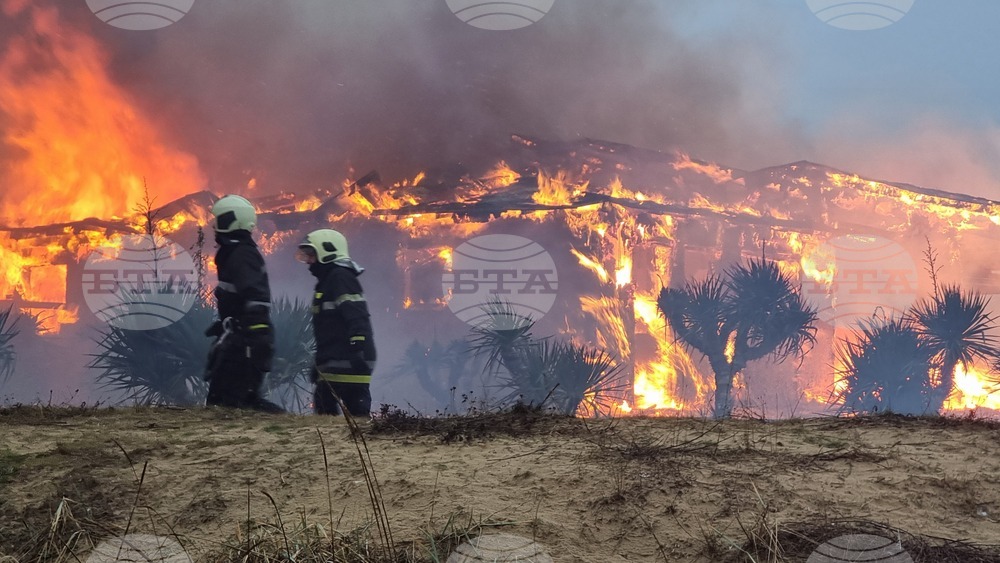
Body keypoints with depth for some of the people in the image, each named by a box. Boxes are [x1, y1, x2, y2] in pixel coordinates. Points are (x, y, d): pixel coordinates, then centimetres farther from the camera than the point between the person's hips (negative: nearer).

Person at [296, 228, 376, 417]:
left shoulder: (341, 277, -9)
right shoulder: (326, 281, 23)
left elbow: (358, 319, -20)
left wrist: (357, 351, -27)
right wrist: (319, 362, 28)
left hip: (349, 363, -11)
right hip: (332, 365, 11)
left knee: (357, 410, -12)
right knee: (324, 409, 11)